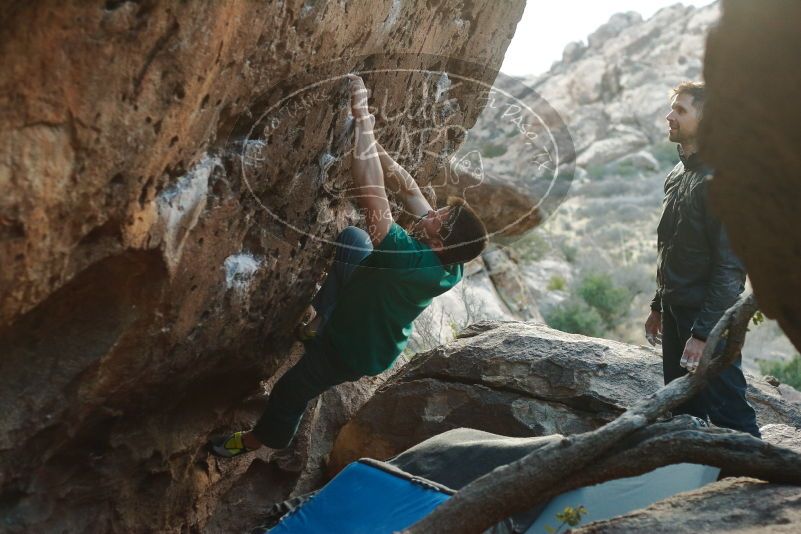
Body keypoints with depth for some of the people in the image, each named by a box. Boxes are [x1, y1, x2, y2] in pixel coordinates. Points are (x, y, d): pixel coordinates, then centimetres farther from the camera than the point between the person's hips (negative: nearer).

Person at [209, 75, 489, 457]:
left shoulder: (409, 258, -43)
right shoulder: (452, 267, -22)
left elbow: (370, 189, -47)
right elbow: (409, 191, -15)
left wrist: (361, 118, -41)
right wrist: (372, 141, -19)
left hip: (351, 351, -7)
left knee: (289, 392, 21)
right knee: (352, 237, 11)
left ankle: (256, 440, 49)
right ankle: (325, 313, 28)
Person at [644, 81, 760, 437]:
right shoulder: (677, 176, 13)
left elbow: (730, 264, -20)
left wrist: (704, 332, -23)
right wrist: (658, 307, 19)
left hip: (708, 319, -9)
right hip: (675, 314, 9)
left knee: (730, 418, -5)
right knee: (683, 413, 15)